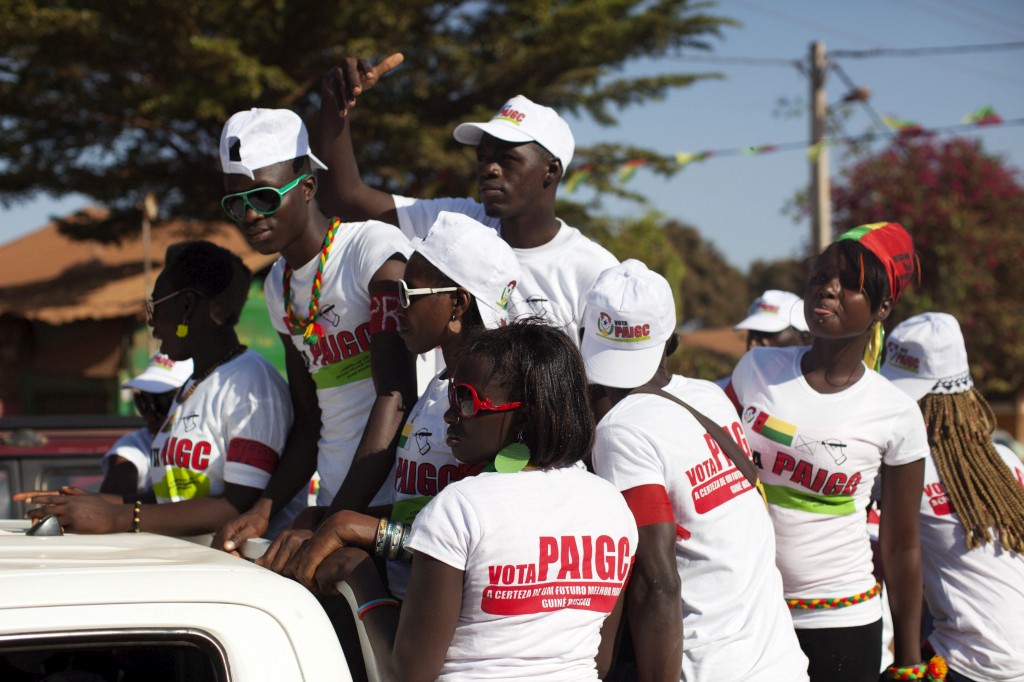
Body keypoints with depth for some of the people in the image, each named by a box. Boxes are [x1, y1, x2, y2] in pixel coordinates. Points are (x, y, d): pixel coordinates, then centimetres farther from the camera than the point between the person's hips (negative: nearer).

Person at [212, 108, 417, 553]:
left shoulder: (376, 249, -8)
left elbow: (395, 396, -17)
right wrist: (265, 510, 0)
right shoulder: (279, 287, 16)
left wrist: (331, 527, -22)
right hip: (334, 503, 7)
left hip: (398, 508, -7)